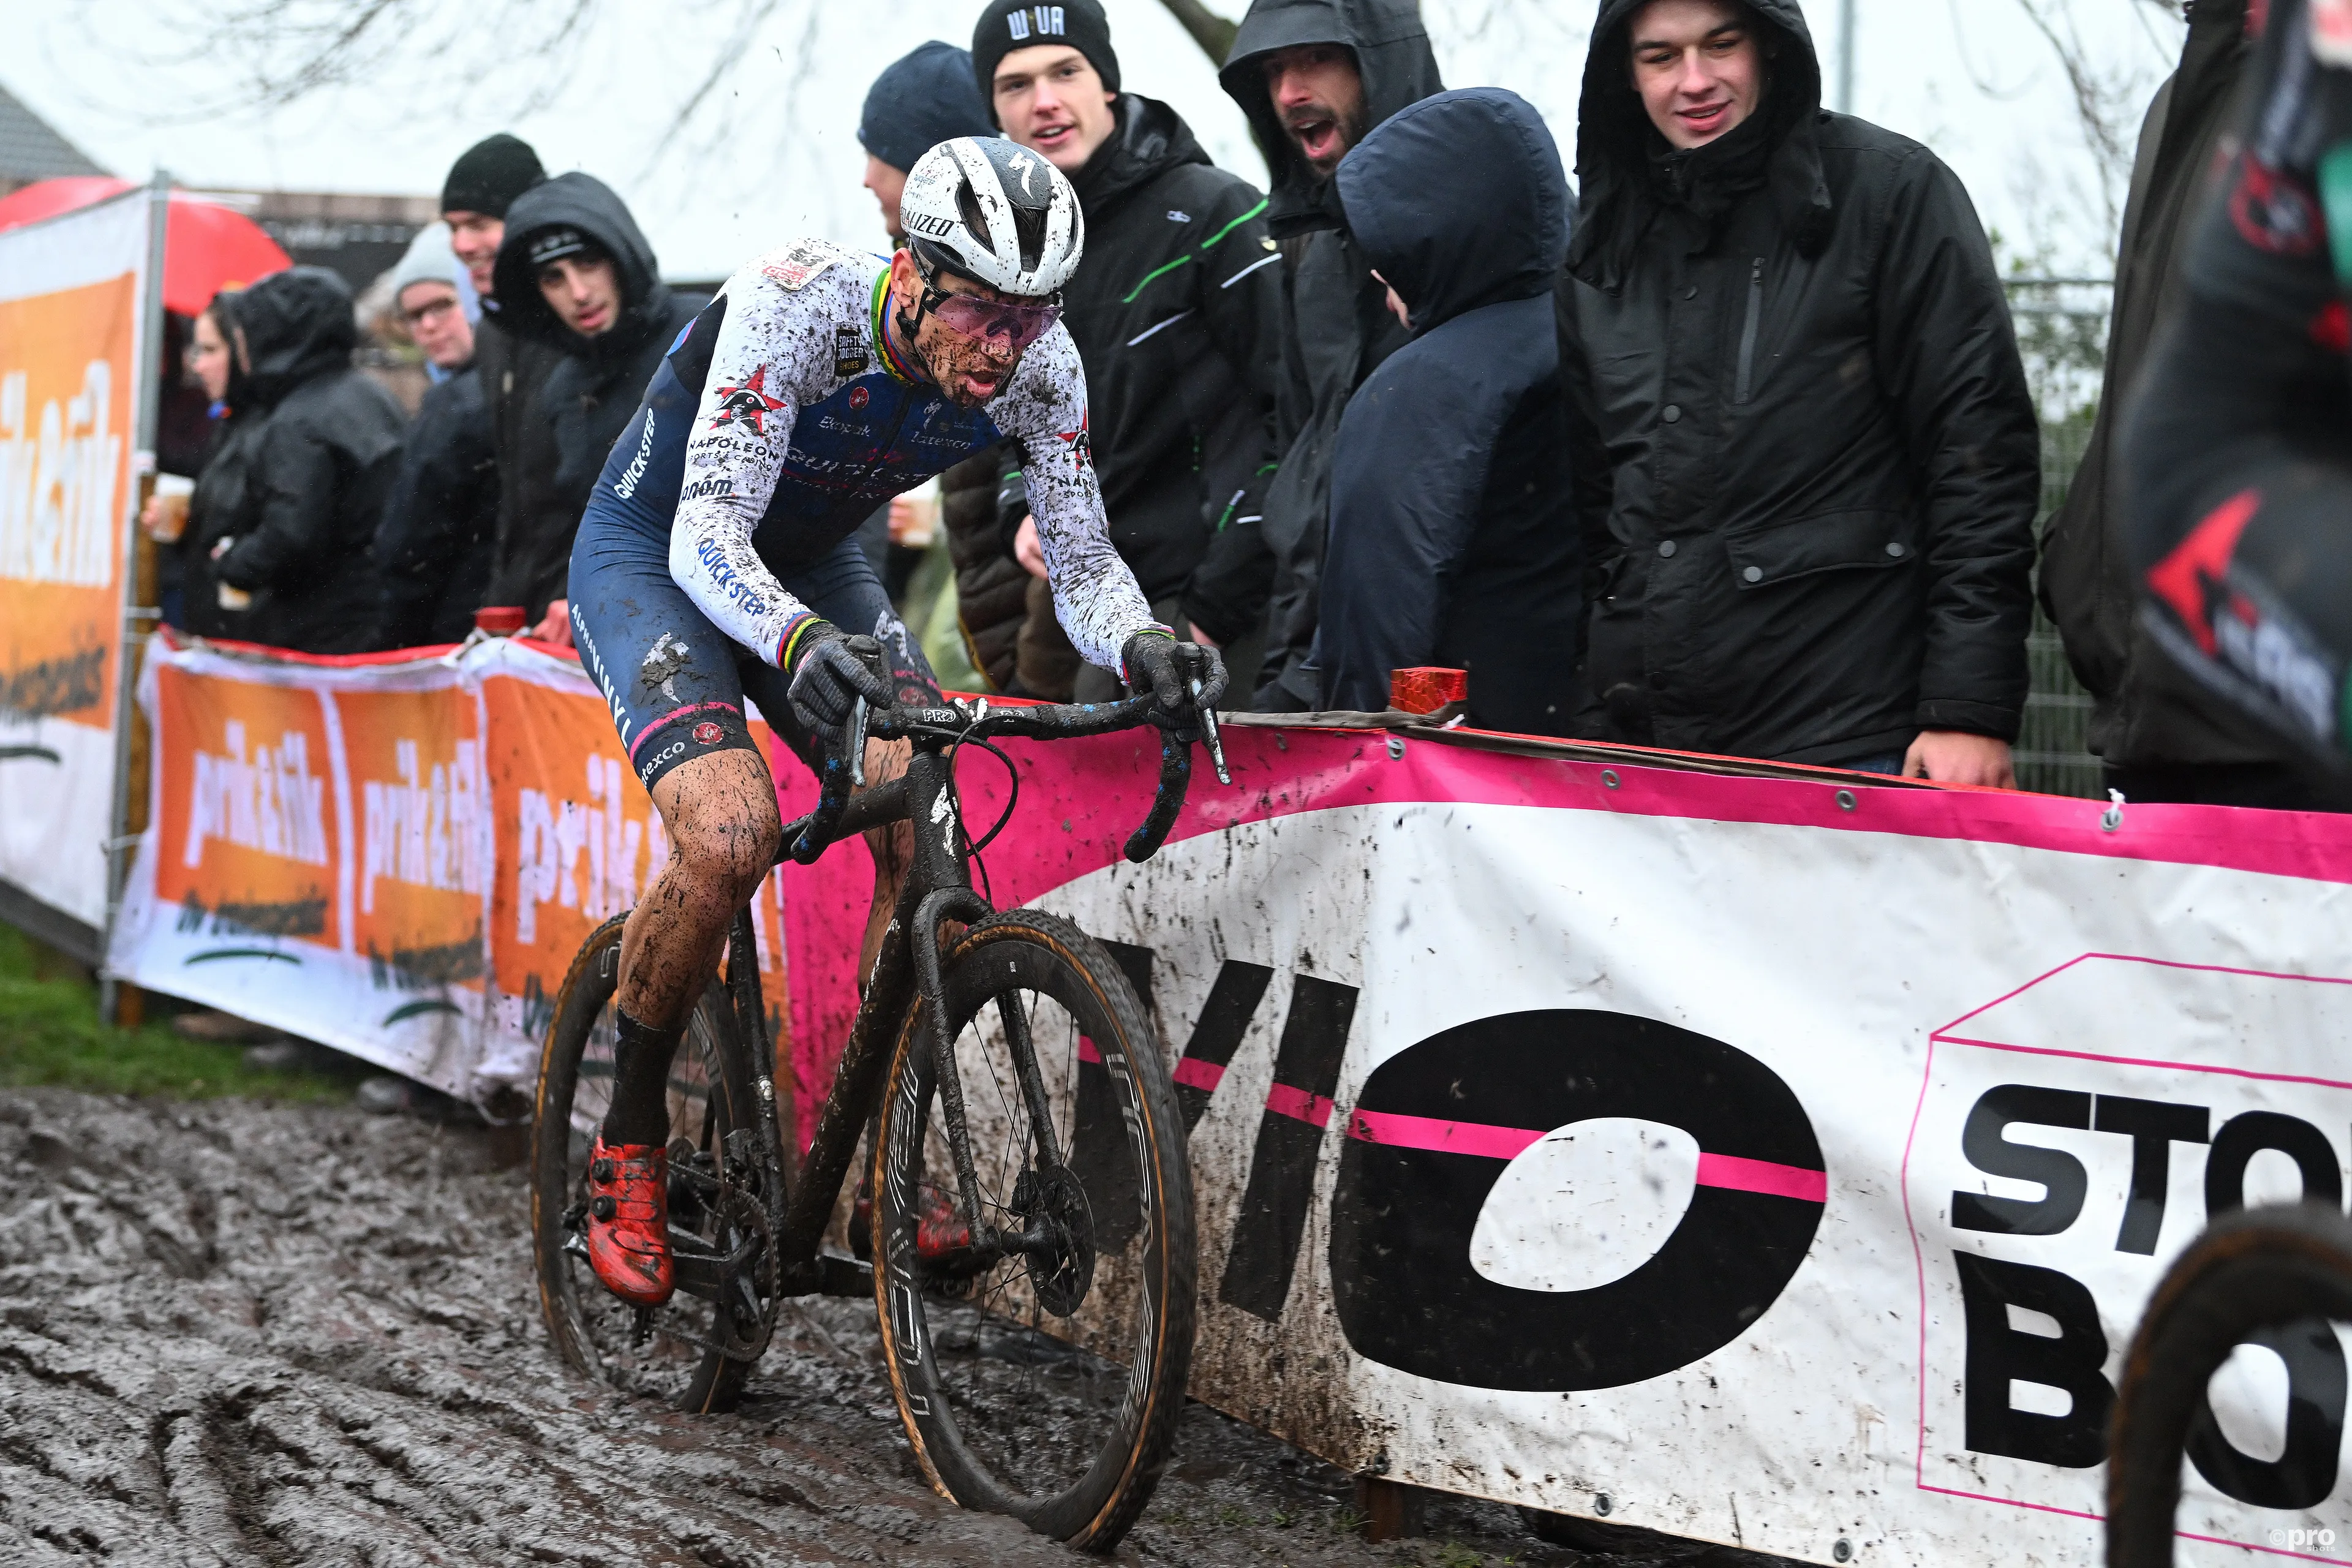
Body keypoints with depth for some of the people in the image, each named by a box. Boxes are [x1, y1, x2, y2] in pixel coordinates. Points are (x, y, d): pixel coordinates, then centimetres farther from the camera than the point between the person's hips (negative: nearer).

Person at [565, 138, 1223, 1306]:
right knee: (730, 835, -28)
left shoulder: (1040, 366, -21)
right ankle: (627, 1149, -7)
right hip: (652, 554, -5)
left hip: (811, 568, 5)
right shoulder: (794, 304, -35)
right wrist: (797, 642, -60)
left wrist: (1141, 646, -40)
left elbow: (1081, 563, -17)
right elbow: (706, 536, -40)